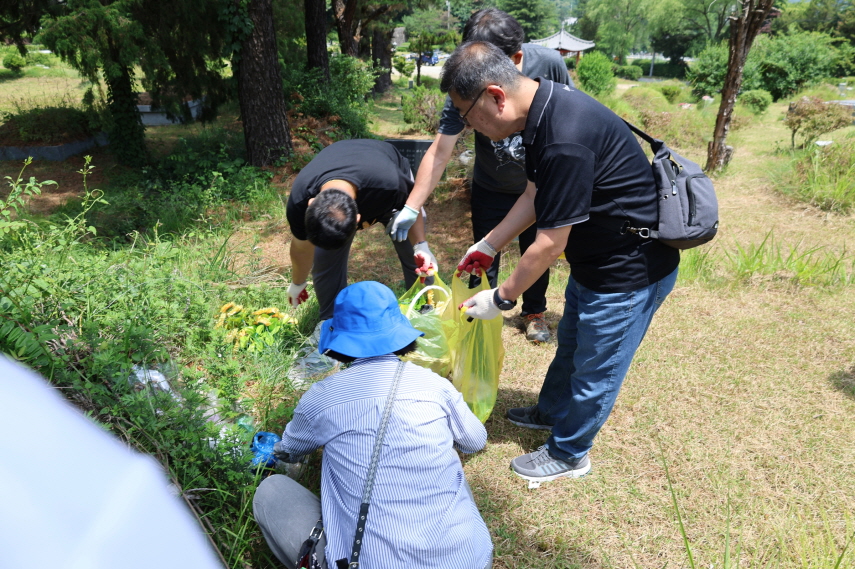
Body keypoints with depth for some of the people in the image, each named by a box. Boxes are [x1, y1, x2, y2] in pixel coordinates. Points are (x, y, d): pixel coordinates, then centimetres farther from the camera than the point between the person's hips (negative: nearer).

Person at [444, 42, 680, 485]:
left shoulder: (565, 141, -35)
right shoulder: (543, 108, -3)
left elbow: (550, 244, -27)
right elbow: (538, 195, 8)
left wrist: (501, 298, -14)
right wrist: (487, 246, 9)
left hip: (630, 270, -9)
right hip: (595, 258, 9)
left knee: (594, 369, 11)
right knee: (570, 344, 26)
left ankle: (568, 454, 33)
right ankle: (550, 413, 50)